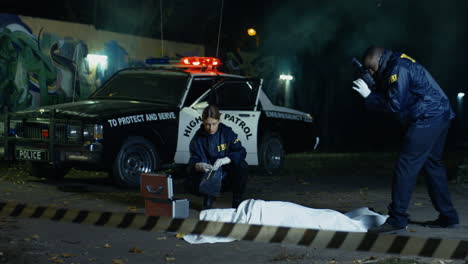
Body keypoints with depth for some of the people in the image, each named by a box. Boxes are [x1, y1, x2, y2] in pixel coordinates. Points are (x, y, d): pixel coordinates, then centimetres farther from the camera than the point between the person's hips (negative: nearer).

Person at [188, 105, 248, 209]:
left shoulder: (227, 132, -6)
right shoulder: (198, 138, -7)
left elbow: (241, 152, -13)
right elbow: (193, 161, -11)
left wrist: (225, 160, -33)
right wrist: (199, 166, -37)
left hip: (226, 172, 1)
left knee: (242, 166, -28)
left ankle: (237, 203, -12)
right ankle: (208, 202, 1)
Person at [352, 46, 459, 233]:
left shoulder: (398, 69, -14)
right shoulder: (401, 64, 19)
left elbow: (394, 105, -18)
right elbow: (387, 96, 18)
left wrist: (369, 95, -11)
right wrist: (370, 93, 2)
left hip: (427, 118, -11)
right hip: (440, 117, 11)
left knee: (406, 166, -11)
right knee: (432, 164, 17)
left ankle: (397, 220, -12)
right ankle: (448, 217, 22)